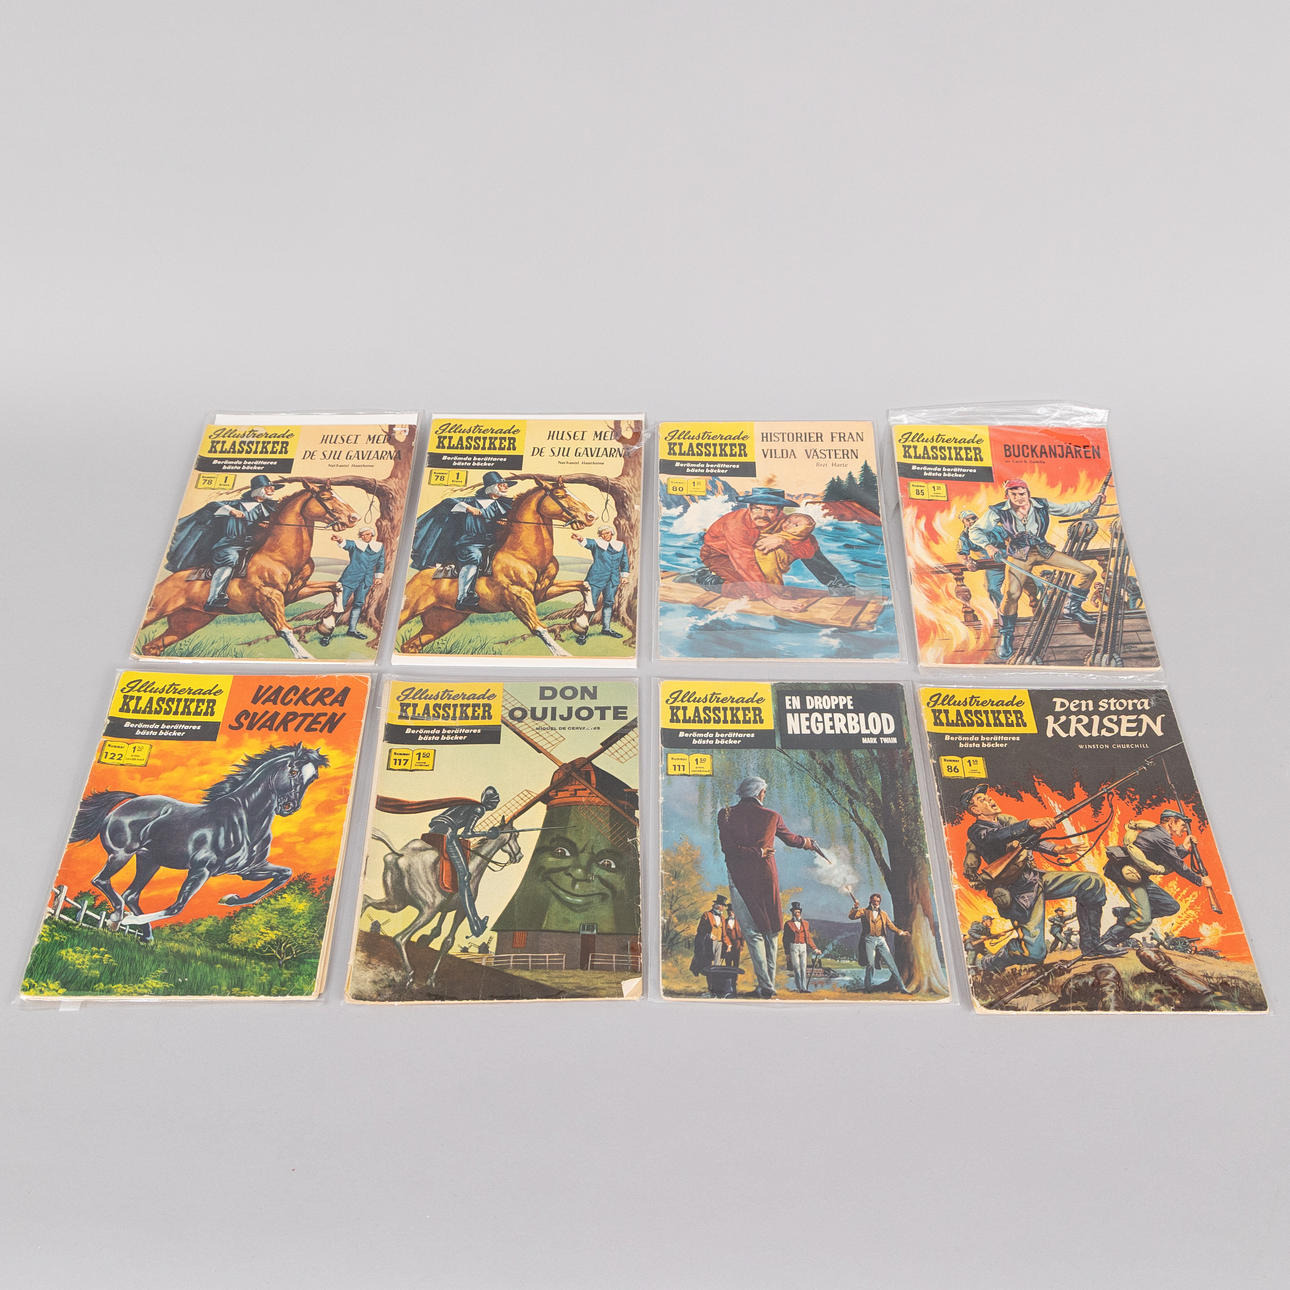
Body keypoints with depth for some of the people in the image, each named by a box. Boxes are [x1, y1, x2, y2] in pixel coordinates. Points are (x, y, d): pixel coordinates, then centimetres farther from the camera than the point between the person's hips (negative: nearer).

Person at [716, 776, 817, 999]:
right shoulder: (772, 816, 0)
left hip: (740, 879, -1)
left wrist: (757, 852, -8)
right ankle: (770, 983, 18)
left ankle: (765, 986, -2)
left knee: (753, 932, 3)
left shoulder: (726, 815, -3)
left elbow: (727, 848, -12)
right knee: (771, 931, 14)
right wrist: (808, 842, 37)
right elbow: (791, 839, 17)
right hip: (767, 878, 1)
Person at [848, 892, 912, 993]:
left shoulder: (883, 914, 21)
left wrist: (901, 932, 5)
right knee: (870, 964, -14)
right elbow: (851, 916, -2)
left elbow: (891, 925, 18)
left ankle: (902, 988, 2)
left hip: (881, 940, 3)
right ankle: (867, 987, 2)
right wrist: (855, 908, -18)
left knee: (891, 964, -1)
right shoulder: (864, 911, 10)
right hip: (869, 940, -3)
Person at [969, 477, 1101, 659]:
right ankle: (1005, 637, -9)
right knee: (1012, 593, -31)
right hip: (1018, 555, -4)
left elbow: (1067, 508, 13)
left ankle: (1071, 609, 22)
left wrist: (1090, 503, 15)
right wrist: (988, 545, -27)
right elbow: (975, 531, -10)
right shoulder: (998, 511, -13)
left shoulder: (1042, 505, -4)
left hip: (1043, 550, 4)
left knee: (1088, 572, -1)